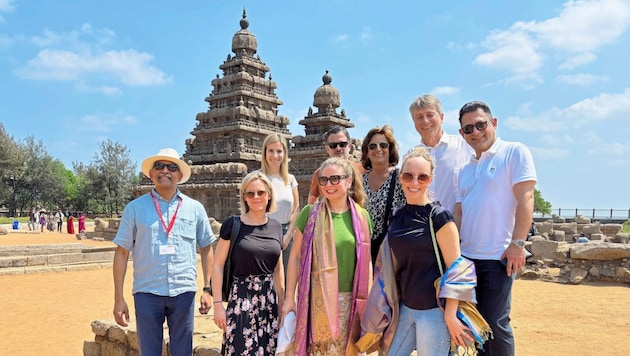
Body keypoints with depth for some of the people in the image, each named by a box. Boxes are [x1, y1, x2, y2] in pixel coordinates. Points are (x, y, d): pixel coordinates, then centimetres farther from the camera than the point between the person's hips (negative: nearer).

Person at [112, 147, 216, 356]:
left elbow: (206, 249, 11)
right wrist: (119, 298, -1)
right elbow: (122, 253, 3)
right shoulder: (135, 208, 3)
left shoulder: (195, 208, 6)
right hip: (147, 292, -1)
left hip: (183, 292, 1)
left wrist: (207, 289, 6)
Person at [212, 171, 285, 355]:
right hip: (242, 298, -4)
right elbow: (218, 265, -4)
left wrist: (282, 304, 12)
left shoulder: (276, 226, 6)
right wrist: (218, 303, -9)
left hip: (269, 299, 4)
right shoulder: (232, 225, -6)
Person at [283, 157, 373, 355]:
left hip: (351, 300, 2)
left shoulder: (362, 216, 2)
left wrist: (368, 300, 7)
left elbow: (366, 261, 8)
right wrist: (289, 297, -1)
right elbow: (295, 256, 1)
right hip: (318, 300, -1)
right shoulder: (310, 213, -3)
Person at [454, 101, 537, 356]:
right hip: (467, 257, 7)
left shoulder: (515, 152, -3)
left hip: (499, 257, -7)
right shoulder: (466, 169, 16)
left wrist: (517, 243, -17)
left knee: (496, 323, -2)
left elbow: (525, 198, -11)